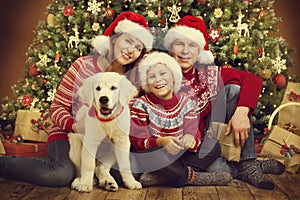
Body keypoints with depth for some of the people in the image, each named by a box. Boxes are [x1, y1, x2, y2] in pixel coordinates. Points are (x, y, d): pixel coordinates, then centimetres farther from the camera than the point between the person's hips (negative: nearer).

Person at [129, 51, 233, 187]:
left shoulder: (185, 103, 2)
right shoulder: (141, 104, -6)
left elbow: (195, 136, -7)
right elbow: (137, 141, -13)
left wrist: (190, 140, -32)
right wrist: (161, 141, -32)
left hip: (179, 156, 4)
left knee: (213, 147, -13)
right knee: (148, 155, -36)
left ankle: (155, 177, -24)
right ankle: (193, 177, -16)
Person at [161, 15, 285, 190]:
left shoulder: (208, 73, -4)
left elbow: (253, 79, -12)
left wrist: (241, 112, -29)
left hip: (210, 135, 4)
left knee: (233, 89, -16)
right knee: (215, 167, -38)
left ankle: (247, 163, -16)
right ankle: (240, 170, -4)